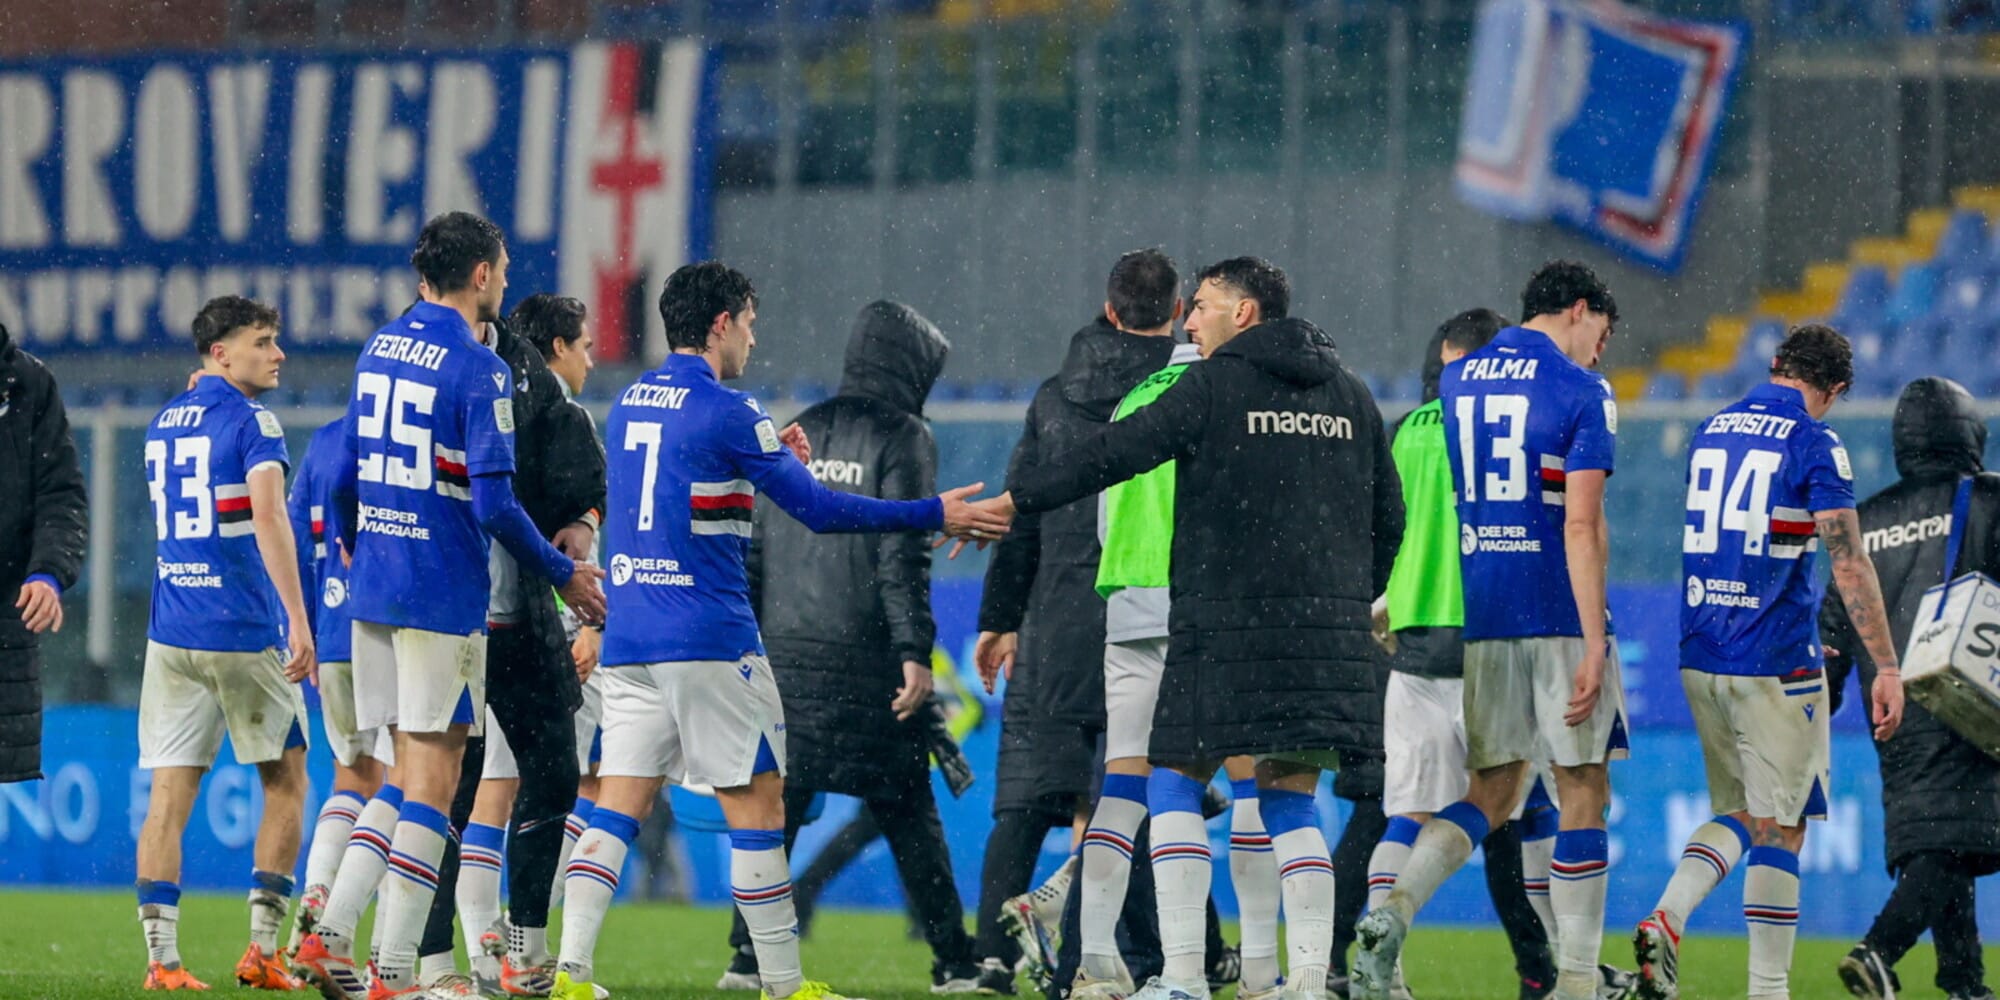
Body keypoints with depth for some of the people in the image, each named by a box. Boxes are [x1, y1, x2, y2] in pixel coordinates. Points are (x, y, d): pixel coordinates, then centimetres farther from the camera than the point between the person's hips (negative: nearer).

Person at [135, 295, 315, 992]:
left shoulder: (163, 423, 14)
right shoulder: (249, 421, -8)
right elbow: (268, 517, -21)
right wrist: (298, 619, -25)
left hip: (171, 635, 5)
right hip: (244, 634, -5)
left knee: (169, 794, 1)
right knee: (285, 783, 9)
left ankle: (162, 957, -7)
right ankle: (262, 948, 4)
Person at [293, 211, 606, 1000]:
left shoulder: (379, 350, 10)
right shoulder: (477, 369, -13)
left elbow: (344, 480, 18)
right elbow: (494, 504, -17)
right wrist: (563, 576, -6)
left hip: (374, 586, 7)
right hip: (443, 594, -7)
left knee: (409, 771, 15)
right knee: (432, 777, -3)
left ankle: (330, 934, 5)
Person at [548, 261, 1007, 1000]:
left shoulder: (630, 403, 13)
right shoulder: (724, 412, -9)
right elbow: (818, 508, -8)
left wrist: (773, 458, 25)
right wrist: (937, 516, -2)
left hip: (628, 637, 7)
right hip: (709, 641, -7)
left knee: (620, 803, 4)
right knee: (756, 801, 1)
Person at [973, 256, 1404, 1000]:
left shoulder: (1216, 385, -4)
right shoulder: (1348, 394, 14)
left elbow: (1117, 453, -6)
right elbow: (1388, 514, 18)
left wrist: (1015, 499, 1)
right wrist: (1354, 600, 30)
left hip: (1227, 626, -5)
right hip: (1325, 632, 5)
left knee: (1177, 784, 4)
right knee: (1290, 801, 9)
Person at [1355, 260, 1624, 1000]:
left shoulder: (1454, 382, 12)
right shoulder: (1581, 392, -6)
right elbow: (1582, 527, -13)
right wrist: (1594, 646, -15)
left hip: (1476, 616, 5)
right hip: (1557, 617, -5)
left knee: (1490, 791, 12)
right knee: (1583, 796, 4)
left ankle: (1391, 915, -12)